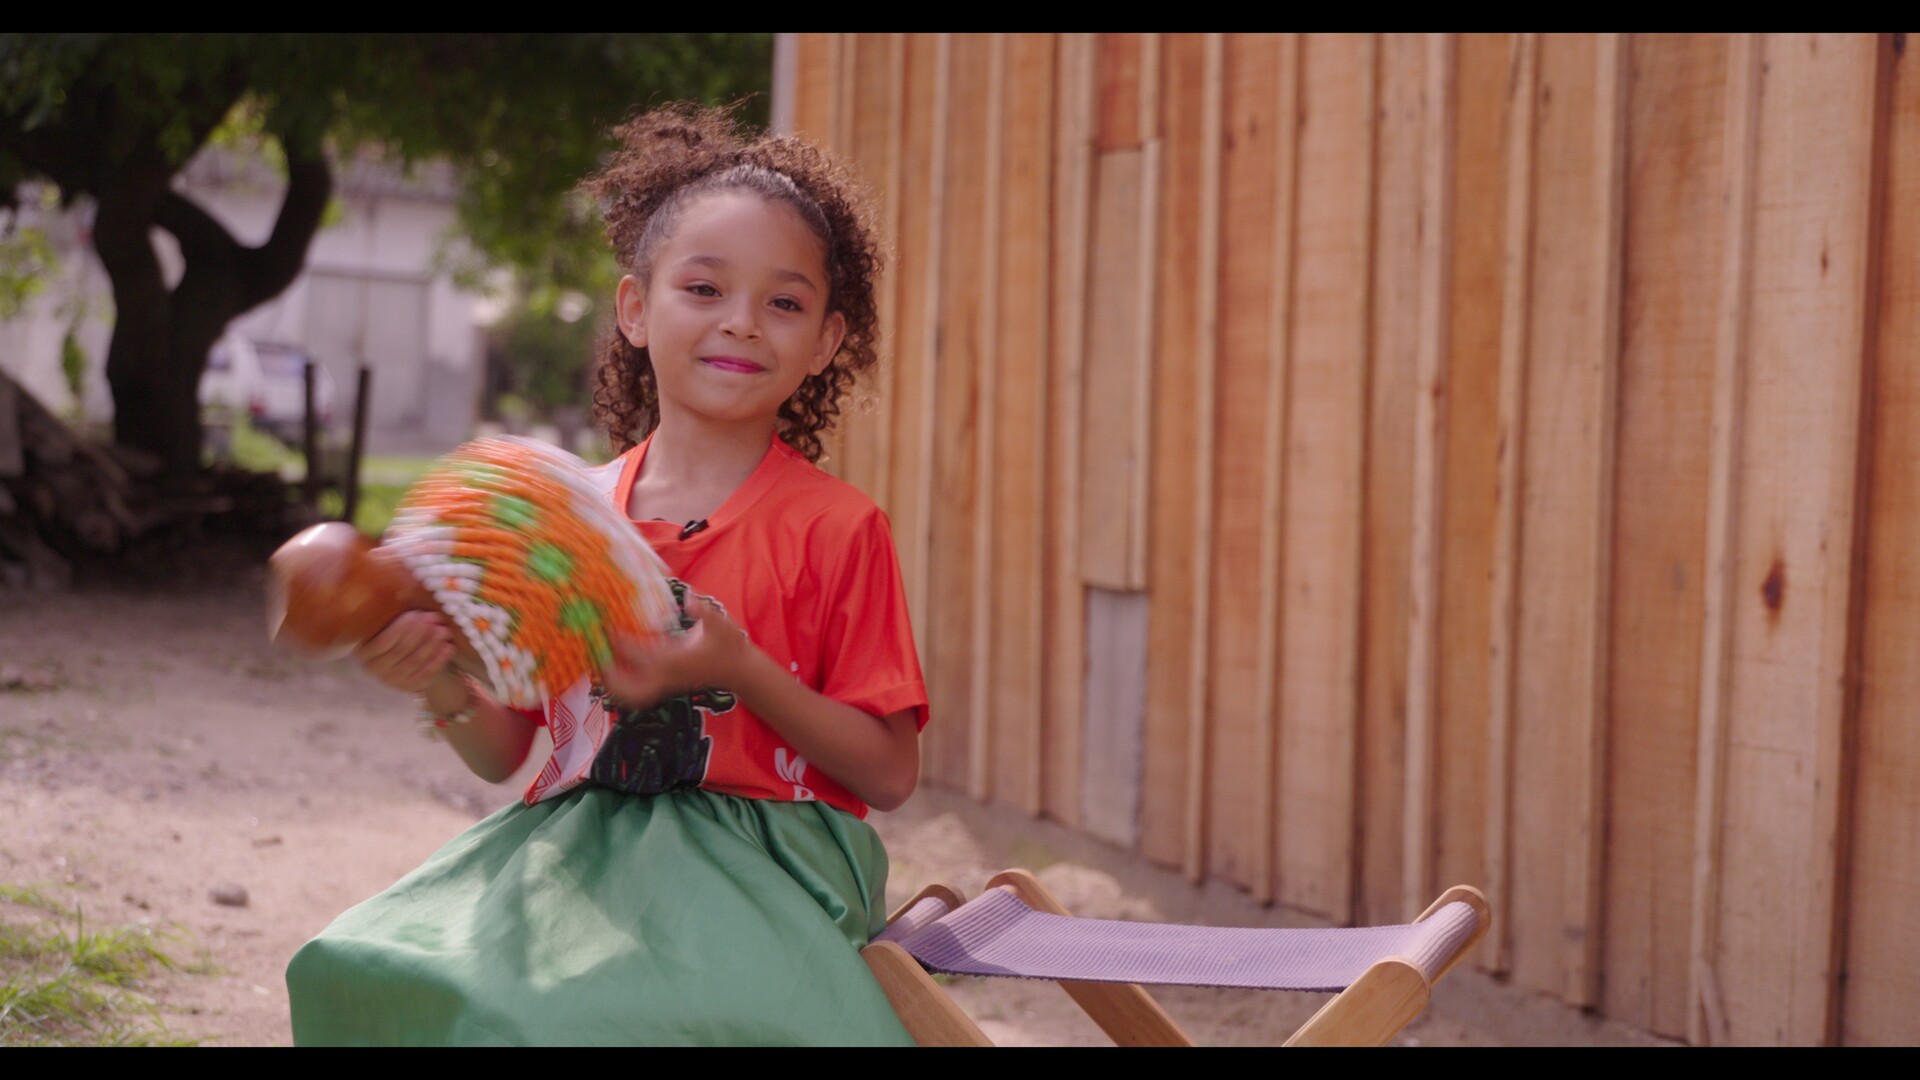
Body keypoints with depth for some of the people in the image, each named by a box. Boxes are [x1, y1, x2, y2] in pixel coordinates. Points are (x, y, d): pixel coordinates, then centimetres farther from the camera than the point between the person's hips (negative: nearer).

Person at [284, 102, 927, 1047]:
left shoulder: (833, 528, 0)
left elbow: (890, 774, -4)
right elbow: (507, 754, 12)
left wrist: (737, 668, -17)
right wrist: (447, 688, -10)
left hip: (759, 865, -4)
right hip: (574, 844, 4)